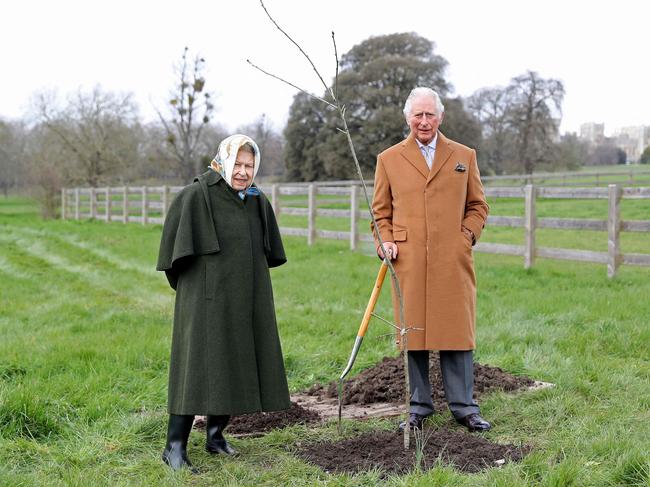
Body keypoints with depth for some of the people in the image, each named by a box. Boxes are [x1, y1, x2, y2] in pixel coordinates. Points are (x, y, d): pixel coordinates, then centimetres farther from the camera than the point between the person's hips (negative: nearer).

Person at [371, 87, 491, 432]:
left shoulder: (464, 156, 13)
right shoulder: (389, 159, 10)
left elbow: (477, 205, 16)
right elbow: (380, 211, 14)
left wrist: (466, 235, 0)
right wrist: (385, 242, -2)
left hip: (452, 261, 0)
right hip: (408, 261, 0)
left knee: (456, 332, 1)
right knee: (413, 335, 3)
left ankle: (463, 407, 11)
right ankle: (419, 407, 15)